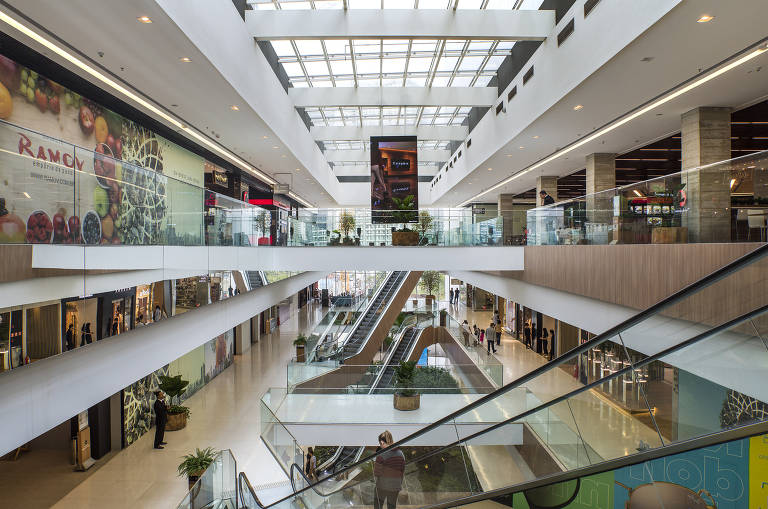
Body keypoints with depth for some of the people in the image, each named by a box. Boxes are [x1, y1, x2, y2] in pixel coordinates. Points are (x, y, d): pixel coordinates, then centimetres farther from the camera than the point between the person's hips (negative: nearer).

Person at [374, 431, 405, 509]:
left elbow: (376, 472, -14)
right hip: (396, 486, 4)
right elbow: (402, 471, 5)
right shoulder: (400, 453, -1)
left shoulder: (382, 454, -17)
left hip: (382, 485, -4)